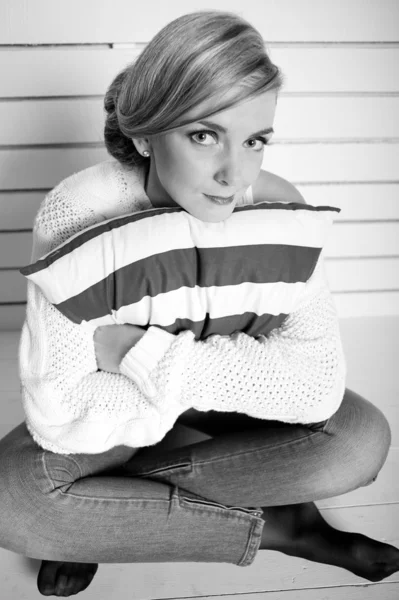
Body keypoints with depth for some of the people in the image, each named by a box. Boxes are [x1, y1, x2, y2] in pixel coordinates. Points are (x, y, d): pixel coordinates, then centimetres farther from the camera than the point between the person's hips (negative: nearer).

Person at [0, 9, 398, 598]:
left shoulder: (277, 208, -22)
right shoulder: (76, 215, -29)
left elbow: (320, 378, -28)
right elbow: (57, 413, -30)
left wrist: (153, 352, -32)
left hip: (215, 395, 3)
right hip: (115, 398, -1)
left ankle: (99, 512, -13)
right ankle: (271, 525, -14)